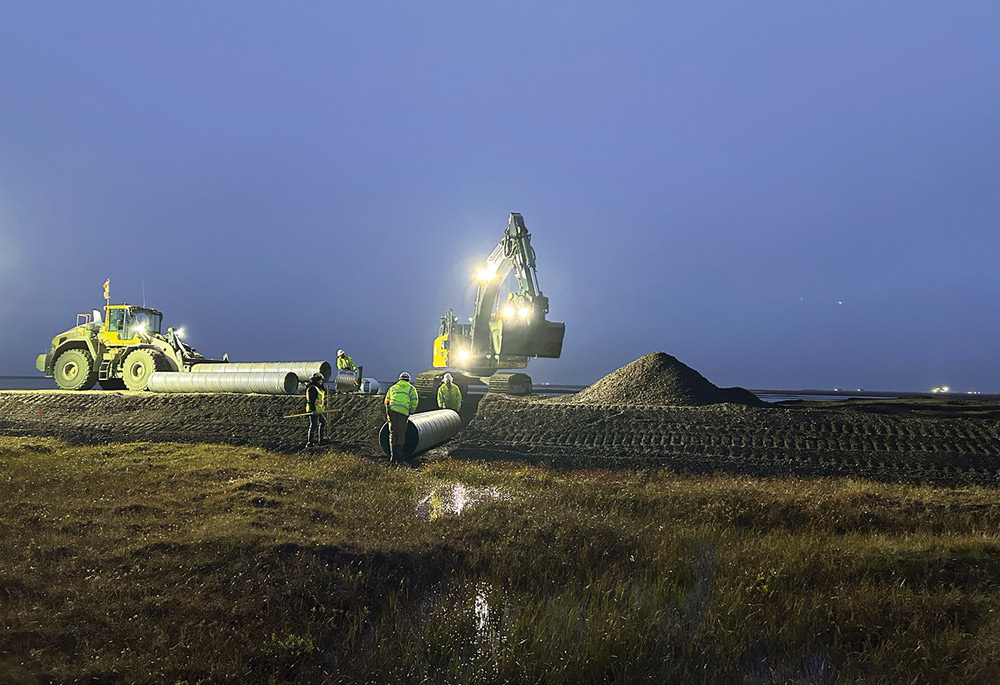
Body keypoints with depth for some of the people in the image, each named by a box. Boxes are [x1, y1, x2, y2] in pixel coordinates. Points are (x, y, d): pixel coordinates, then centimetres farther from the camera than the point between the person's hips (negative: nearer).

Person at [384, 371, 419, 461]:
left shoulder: (392, 388, 28)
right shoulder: (411, 388, 19)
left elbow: (387, 402, 26)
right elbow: (414, 402, 11)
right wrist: (411, 412, 25)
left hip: (391, 409, 3)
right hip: (403, 411, -2)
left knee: (393, 433, 8)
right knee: (401, 433, 5)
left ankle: (392, 455, 4)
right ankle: (399, 454, 4)